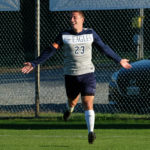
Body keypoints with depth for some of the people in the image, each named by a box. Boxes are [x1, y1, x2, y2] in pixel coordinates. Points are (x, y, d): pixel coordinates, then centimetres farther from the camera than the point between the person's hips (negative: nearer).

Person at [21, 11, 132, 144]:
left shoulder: (90, 33, 1)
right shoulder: (64, 35, -2)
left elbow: (104, 48, 13)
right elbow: (50, 51, 1)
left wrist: (119, 60, 18)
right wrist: (34, 64, -4)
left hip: (87, 73, -1)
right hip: (71, 75, 1)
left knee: (88, 103, -14)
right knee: (72, 102, 15)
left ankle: (91, 131, -17)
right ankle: (70, 109, 52)